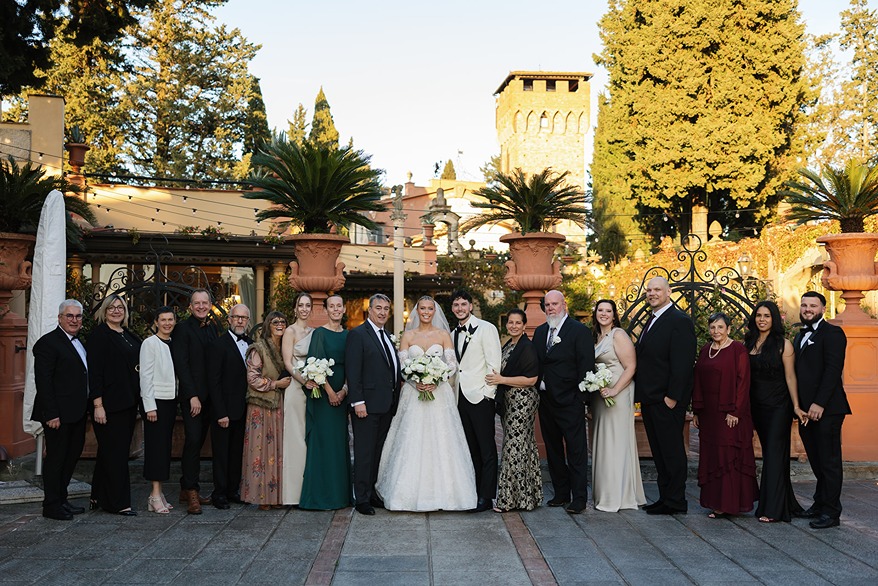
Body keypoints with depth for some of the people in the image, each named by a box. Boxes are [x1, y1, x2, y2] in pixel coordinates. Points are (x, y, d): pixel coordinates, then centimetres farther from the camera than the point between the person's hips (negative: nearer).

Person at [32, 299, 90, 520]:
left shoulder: (79, 342, 15)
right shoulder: (48, 343, -11)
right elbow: (43, 382, -16)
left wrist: (86, 409, 12)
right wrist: (51, 414, -21)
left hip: (76, 413, 9)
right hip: (59, 415, -9)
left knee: (71, 456, 15)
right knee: (56, 458, -1)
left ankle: (61, 500, 26)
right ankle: (51, 506, 9)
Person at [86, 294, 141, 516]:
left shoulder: (129, 336, 15)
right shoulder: (99, 335, -7)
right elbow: (94, 371, -13)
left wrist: (137, 400, 13)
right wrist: (97, 404, -18)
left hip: (128, 403, 8)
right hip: (109, 403, -8)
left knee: (114, 451, 13)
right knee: (114, 452, -4)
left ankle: (100, 497, 22)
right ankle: (118, 502, 1)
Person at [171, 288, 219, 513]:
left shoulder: (213, 328, 14)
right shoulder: (183, 328, -5)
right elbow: (181, 365, -10)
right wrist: (192, 396, -15)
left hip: (209, 396, 6)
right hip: (192, 396, -6)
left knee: (198, 442, 9)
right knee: (193, 440, -9)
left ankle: (187, 489, 15)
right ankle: (191, 492, -4)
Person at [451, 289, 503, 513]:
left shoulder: (486, 328, -5)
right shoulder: (454, 334, 16)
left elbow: (494, 363, -10)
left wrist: (488, 392, -14)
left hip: (480, 396, -7)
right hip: (461, 397, 7)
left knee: (486, 449, -2)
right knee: (471, 448, 11)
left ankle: (486, 497, 1)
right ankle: (474, 492, 17)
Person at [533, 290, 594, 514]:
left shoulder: (580, 331, -7)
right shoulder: (540, 332, 13)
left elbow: (586, 366, -11)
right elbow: (535, 363, 14)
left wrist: (579, 397, -15)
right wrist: (538, 384, 1)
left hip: (569, 401, -7)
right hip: (546, 401, 7)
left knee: (576, 451, -2)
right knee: (553, 450, 14)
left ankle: (579, 497, 4)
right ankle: (561, 493, 24)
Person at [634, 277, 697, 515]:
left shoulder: (679, 321, -12)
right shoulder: (651, 321, 17)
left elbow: (682, 363, -18)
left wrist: (672, 397, -21)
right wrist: (641, 394, 12)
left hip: (667, 400, -9)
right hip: (649, 399, 9)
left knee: (672, 450, -2)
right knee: (659, 451, 13)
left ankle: (675, 501, 6)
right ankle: (665, 497, 20)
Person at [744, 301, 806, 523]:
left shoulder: (783, 344, -6)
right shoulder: (747, 343, 7)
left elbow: (790, 377, -8)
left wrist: (796, 406, -13)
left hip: (778, 405, -5)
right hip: (756, 405, 5)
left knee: (774, 453, -7)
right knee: (768, 452, 11)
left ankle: (772, 509, -5)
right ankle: (785, 502, 23)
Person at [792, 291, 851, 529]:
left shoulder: (832, 333, -6)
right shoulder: (800, 336, 19)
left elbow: (833, 370, -15)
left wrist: (819, 404, -20)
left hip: (825, 410, -8)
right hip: (806, 409, 8)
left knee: (829, 462, -1)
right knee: (817, 461, 13)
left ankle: (831, 512, 4)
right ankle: (820, 504, 21)